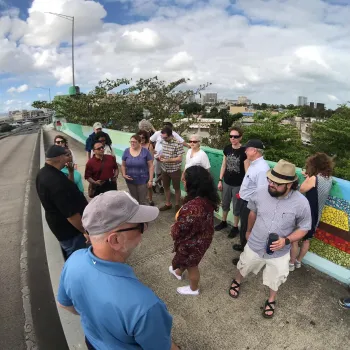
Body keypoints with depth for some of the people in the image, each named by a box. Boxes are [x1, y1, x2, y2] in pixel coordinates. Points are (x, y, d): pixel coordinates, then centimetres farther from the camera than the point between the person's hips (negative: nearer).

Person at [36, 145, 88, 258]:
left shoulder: (43, 173, -1)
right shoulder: (56, 181, -34)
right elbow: (71, 213, -30)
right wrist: (85, 230, -20)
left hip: (59, 224, 10)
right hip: (69, 229, -9)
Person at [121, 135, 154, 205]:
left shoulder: (145, 152, -11)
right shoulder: (126, 151, -2)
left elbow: (150, 166, -8)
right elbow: (123, 165, 7)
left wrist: (150, 180, -11)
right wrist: (124, 174, -10)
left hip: (142, 180, -3)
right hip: (130, 181, 3)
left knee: (142, 201, 6)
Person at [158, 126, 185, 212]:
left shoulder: (178, 143, -20)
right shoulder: (164, 142, 1)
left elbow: (180, 159, -21)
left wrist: (167, 160, -27)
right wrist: (161, 157, -6)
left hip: (175, 170, -6)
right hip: (164, 169, 6)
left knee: (176, 188, 11)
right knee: (166, 187, 17)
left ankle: (177, 205, 29)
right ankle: (168, 204, 35)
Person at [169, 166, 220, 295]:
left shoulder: (192, 208, -42)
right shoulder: (208, 198, -15)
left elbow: (179, 230, -27)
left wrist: (173, 229, -5)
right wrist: (180, 216, 5)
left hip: (192, 242, -7)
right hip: (203, 237, 7)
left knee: (191, 265, 23)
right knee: (187, 259, 34)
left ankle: (193, 289, 52)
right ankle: (178, 272, 64)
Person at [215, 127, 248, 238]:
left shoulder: (244, 151, -17)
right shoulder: (227, 149, -1)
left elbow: (247, 171, -14)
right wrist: (220, 180, 7)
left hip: (238, 185, -5)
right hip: (226, 183, 5)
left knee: (236, 207, 11)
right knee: (225, 204, 21)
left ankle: (235, 227, 29)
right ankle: (223, 222, 42)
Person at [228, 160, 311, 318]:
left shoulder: (301, 203, -26)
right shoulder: (260, 192, -20)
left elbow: (303, 228, -10)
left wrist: (286, 240, -27)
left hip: (279, 253, -1)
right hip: (254, 245, 2)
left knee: (275, 279, 25)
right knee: (243, 267, 28)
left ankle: (271, 300, 57)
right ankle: (237, 281, 62)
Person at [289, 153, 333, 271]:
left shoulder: (314, 178, -21)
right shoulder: (329, 179, 2)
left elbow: (301, 190, -10)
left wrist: (307, 178, -1)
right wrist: (310, 177, 8)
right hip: (316, 216, 8)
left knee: (294, 238, 8)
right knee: (306, 239, 20)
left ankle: (291, 263, 18)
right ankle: (298, 261, 35)